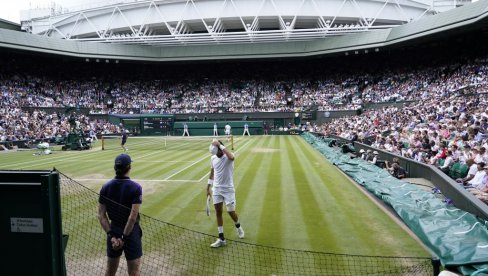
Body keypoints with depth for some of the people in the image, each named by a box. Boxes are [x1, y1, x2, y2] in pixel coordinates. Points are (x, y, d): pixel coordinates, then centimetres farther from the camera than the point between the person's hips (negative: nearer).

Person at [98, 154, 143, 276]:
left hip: (113, 231, 5)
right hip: (131, 232, -4)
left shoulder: (106, 187, -3)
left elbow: (101, 215, -5)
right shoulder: (135, 188, -16)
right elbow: (133, 216, -21)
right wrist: (124, 237, -13)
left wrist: (111, 235, -6)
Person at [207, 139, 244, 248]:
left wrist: (220, 145, -40)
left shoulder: (227, 157, -16)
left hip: (228, 189, -5)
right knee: (218, 212, 4)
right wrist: (208, 188, 16)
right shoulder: (213, 158, 1)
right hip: (216, 189, 5)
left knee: (231, 212, 2)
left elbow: (232, 157, -44)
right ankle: (221, 239, 11)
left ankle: (238, 226, 36)